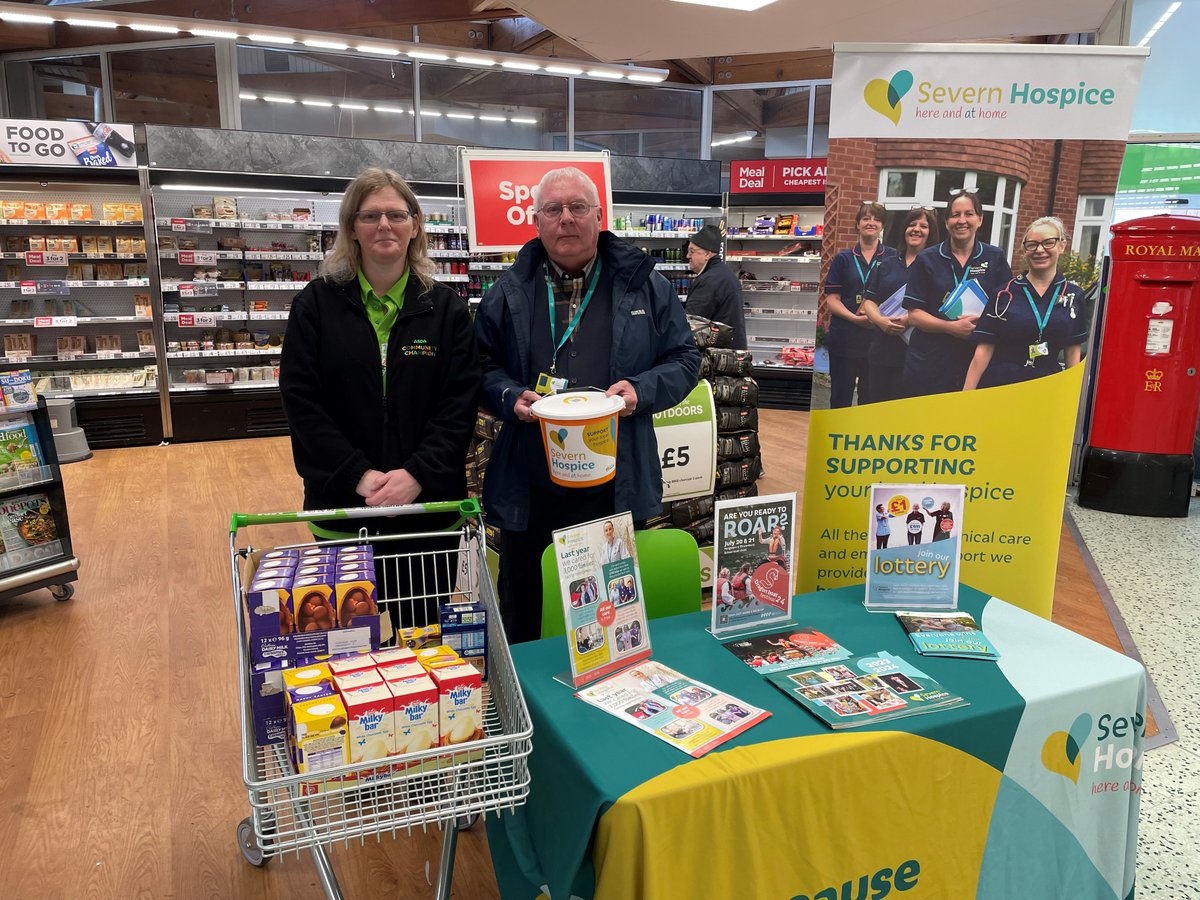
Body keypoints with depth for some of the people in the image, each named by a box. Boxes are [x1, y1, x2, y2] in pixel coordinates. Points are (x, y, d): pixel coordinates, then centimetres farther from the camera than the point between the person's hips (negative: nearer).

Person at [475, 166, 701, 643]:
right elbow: (482, 367, 9)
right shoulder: (509, 293, 5)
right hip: (530, 491, 1)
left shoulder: (644, 286, 4)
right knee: (522, 616, 14)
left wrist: (642, 390, -12)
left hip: (617, 489, 0)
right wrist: (512, 397, -12)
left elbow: (684, 358, 7)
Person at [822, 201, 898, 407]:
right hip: (845, 338, 0)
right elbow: (832, 299, 0)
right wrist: (854, 317, -16)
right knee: (840, 398, 7)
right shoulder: (843, 259, 7)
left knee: (872, 399, 7)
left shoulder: (893, 257, 6)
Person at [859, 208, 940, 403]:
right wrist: (880, 320, -10)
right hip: (882, 349, 5)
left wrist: (911, 318, -22)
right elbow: (869, 300, 11)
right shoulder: (887, 264, 16)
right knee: (877, 404, 10)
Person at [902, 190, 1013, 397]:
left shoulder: (995, 258, 7)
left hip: (976, 363, 1)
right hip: (928, 365, -1)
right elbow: (914, 314, -2)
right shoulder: (927, 260, 3)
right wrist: (952, 327, -17)